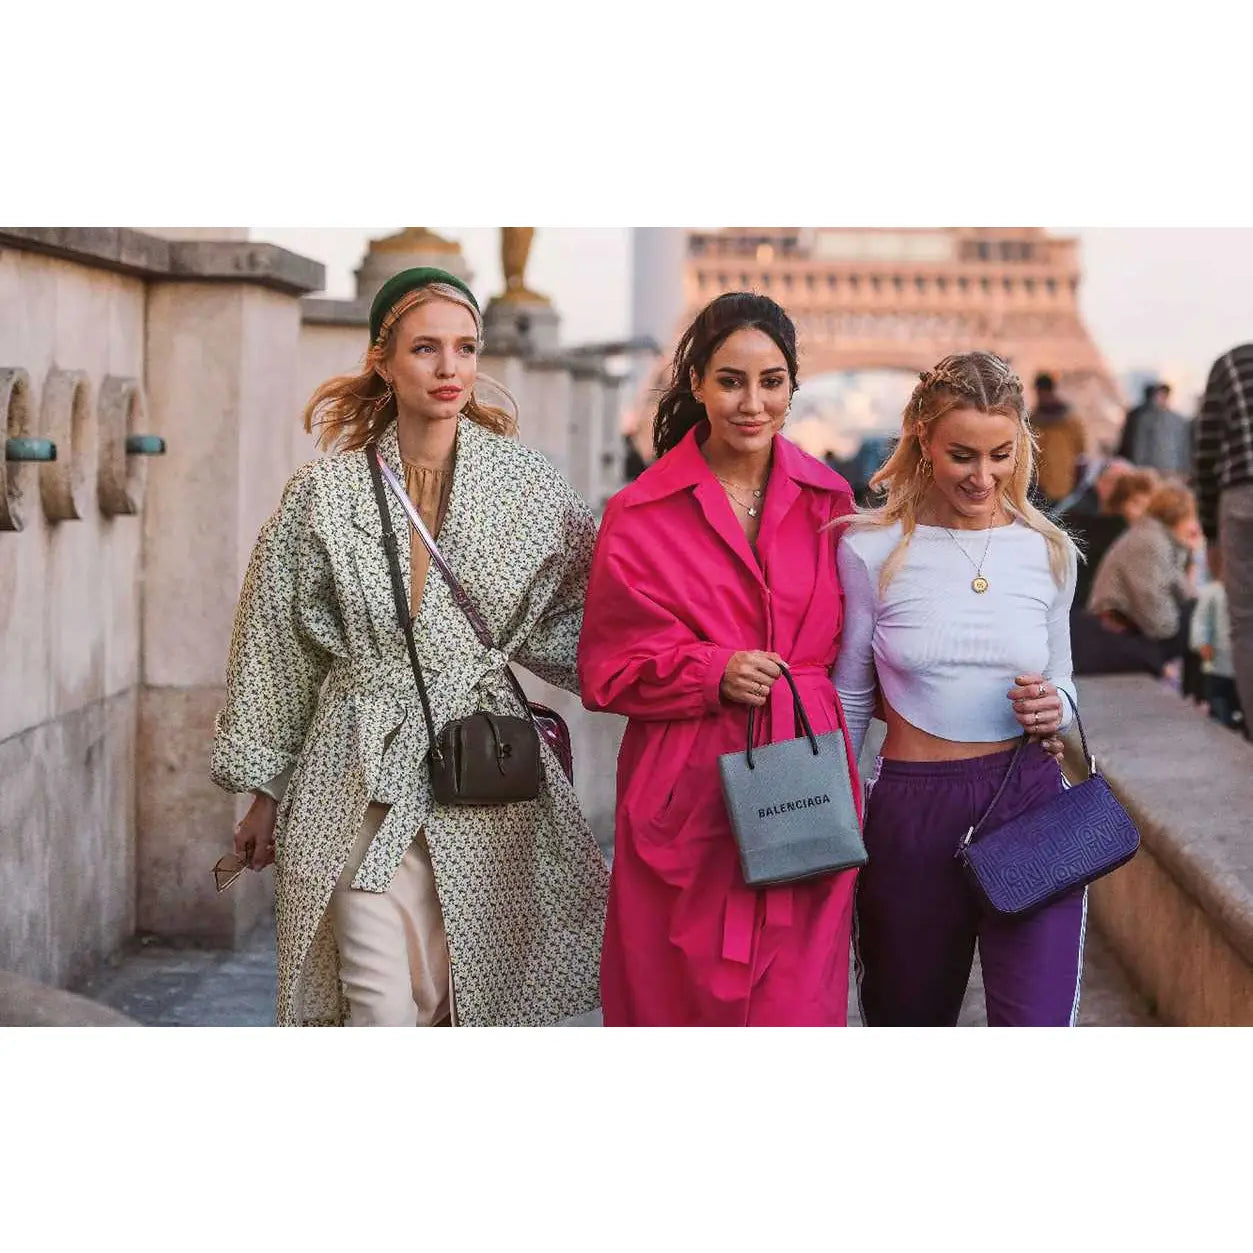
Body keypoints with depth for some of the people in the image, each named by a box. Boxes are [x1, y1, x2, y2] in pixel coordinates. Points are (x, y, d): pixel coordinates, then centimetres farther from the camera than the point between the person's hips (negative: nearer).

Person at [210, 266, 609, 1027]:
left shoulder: (528, 485, 4)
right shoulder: (326, 492, 2)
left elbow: (583, 621, 13)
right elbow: (274, 644, 8)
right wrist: (264, 793, 10)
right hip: (362, 775, -1)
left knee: (482, 1002, 6)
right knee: (383, 1010, -8)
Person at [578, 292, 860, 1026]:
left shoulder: (828, 503, 9)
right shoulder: (642, 516, 0)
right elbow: (607, 670, 1)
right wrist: (714, 674, -12)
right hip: (688, 797, -2)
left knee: (799, 1001, 0)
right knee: (683, 1000, 2)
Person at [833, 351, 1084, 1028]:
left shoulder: (1048, 552, 5)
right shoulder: (872, 550, -3)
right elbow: (849, 700, 4)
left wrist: (1055, 711, -6)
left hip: (1030, 804, 1)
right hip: (913, 812, -1)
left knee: (1037, 1026, -11)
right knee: (909, 1020, 14)